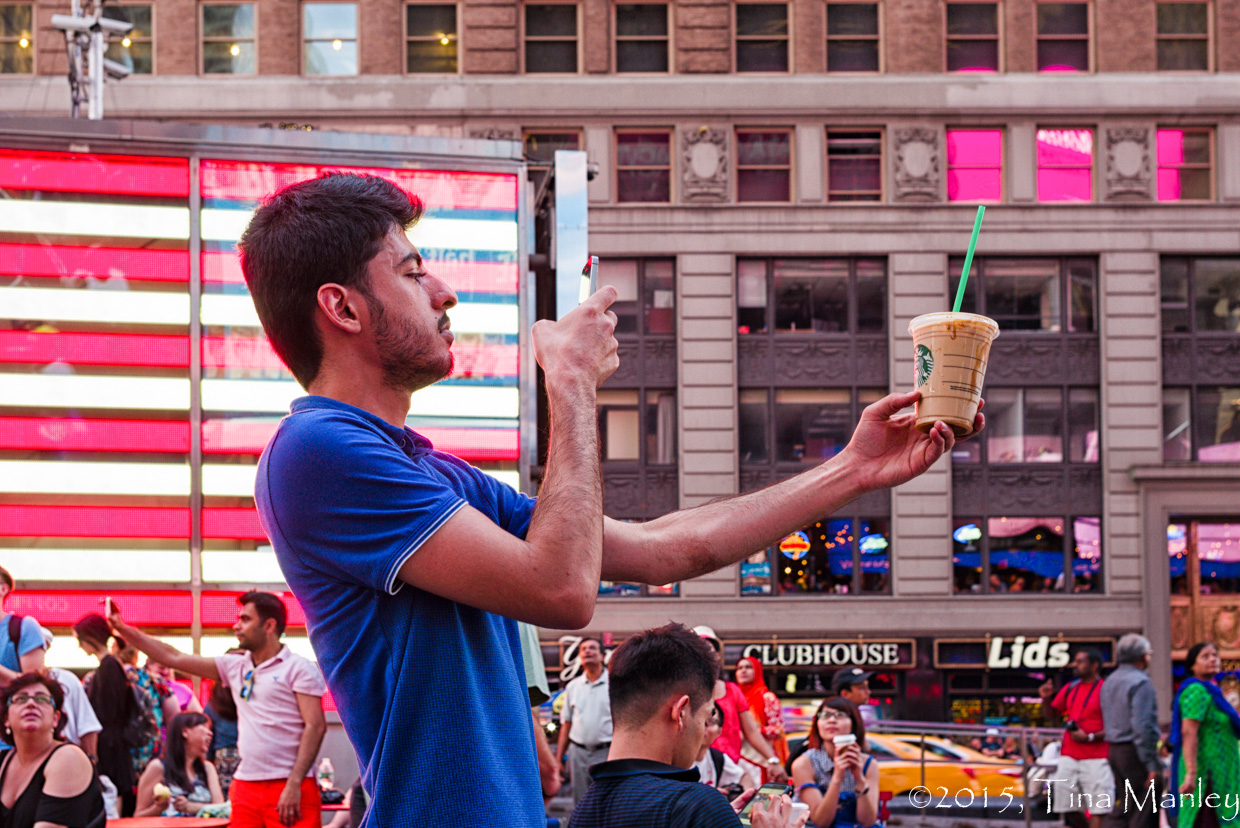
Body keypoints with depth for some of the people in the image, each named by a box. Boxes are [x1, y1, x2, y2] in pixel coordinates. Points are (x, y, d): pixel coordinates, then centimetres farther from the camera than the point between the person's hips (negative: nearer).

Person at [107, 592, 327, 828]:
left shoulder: (299, 669, -2)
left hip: (289, 788, -6)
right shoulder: (236, 667, 16)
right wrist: (122, 628, 15)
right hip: (245, 788, 6)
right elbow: (174, 658, 18)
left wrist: (294, 785, -16)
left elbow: (315, 726, -9)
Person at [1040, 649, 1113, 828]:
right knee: (1069, 807, 7)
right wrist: (1046, 699, 2)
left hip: (1096, 759, -7)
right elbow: (1051, 716, 20)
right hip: (1069, 757, 7)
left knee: (1097, 810, -9)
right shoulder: (1070, 689, 14)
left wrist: (1090, 737, -18)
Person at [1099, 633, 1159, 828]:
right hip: (1134, 752, -9)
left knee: (1120, 812, 13)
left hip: (1114, 751, 9)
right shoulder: (1141, 682, -13)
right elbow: (1143, 726, -20)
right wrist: (1152, 764, -19)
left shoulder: (1109, 682, 15)